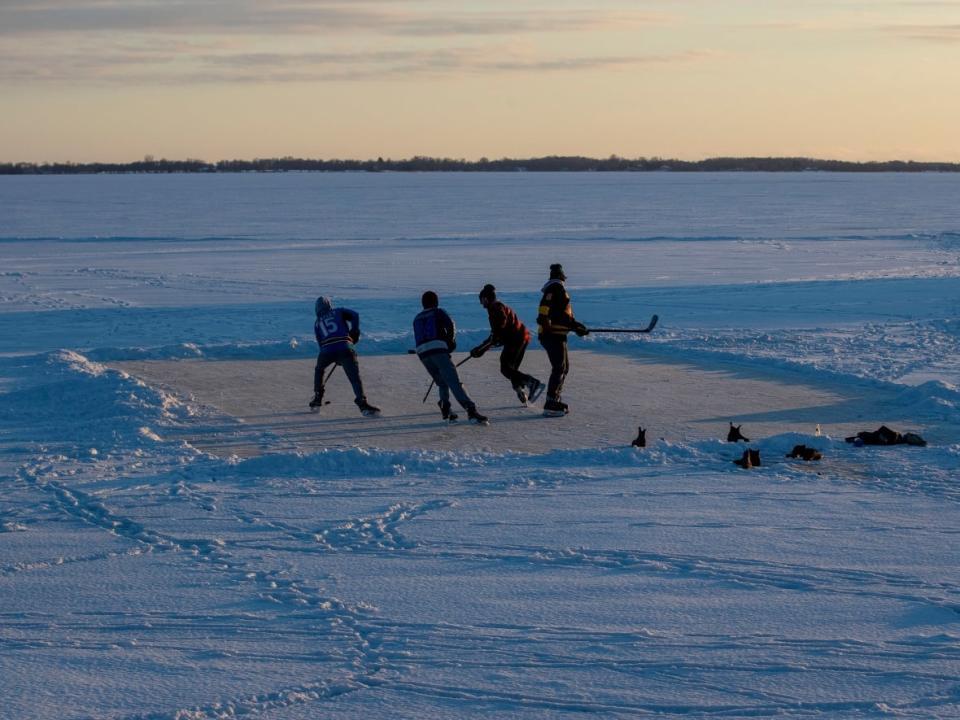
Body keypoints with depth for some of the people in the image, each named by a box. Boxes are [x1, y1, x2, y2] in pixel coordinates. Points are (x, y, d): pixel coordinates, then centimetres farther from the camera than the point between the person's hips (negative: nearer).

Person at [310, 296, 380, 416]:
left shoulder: (317, 323, 29)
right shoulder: (339, 312, 24)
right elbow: (354, 316, 6)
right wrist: (354, 332, 13)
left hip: (327, 350, 2)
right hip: (345, 348, -2)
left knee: (319, 370, 31)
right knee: (355, 376, -5)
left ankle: (317, 399, 30)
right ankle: (362, 403, -23)